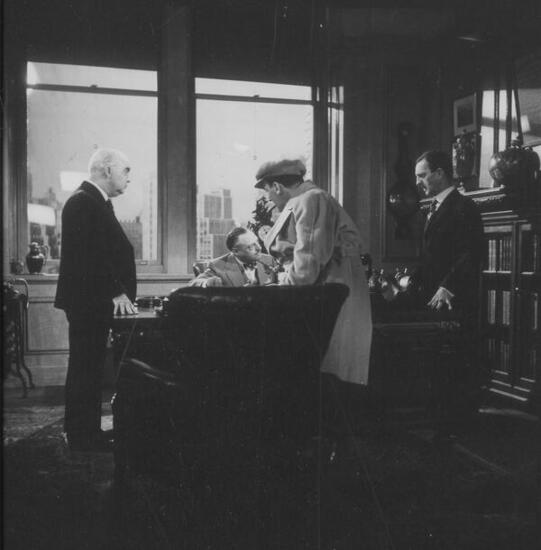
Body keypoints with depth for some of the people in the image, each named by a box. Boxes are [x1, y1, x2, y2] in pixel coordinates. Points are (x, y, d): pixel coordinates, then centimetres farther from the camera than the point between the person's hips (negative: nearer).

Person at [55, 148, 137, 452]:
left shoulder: (95, 202, 18)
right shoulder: (83, 203, -15)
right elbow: (89, 255, -23)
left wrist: (120, 292, 12)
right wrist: (117, 292, -22)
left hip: (93, 301, 10)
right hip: (88, 301, -10)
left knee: (89, 367, 14)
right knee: (87, 367, -4)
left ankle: (86, 432, 22)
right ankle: (84, 437, 5)